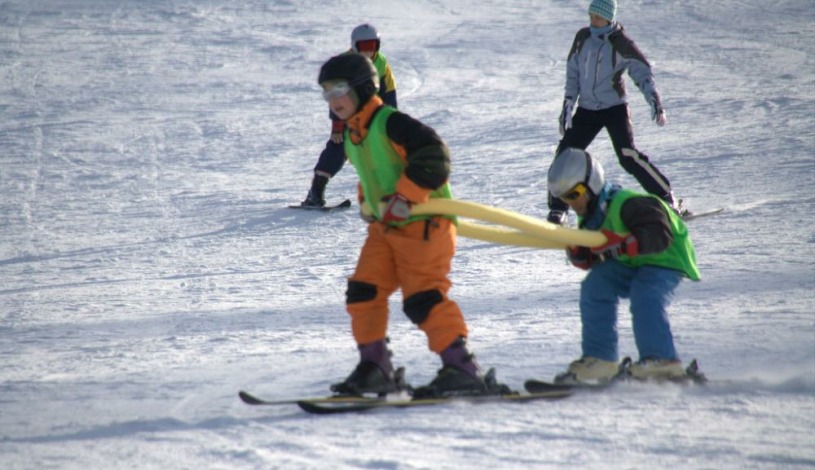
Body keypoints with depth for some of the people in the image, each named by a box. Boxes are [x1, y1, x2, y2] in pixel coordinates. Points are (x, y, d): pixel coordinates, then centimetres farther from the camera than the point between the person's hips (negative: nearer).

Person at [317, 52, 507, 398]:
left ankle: (462, 368, -11)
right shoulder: (352, 137, 14)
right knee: (362, 292, 2)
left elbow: (434, 156, -23)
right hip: (385, 227, 9)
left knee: (422, 298, -15)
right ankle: (375, 368, 10)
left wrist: (403, 198, -25)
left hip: (422, 223, -9)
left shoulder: (391, 123, -16)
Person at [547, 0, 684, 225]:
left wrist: (655, 103, -21)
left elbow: (642, 72, -10)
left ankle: (667, 200, -10)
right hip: (586, 109, 5)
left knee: (628, 155, -18)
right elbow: (572, 73, 11)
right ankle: (557, 209, 8)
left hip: (614, 107, -5)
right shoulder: (583, 38, 4)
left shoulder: (621, 43, -10)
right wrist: (567, 106, 6)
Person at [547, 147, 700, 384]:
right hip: (629, 265, 9)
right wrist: (578, 253, -16)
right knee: (595, 286, -8)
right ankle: (599, 359, -7)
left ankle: (663, 361, -29)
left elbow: (660, 235, -38)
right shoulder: (590, 216, 2)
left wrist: (619, 243, -44)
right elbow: (592, 261, 8)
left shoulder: (627, 204, -28)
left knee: (644, 298, -31)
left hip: (665, 259, -9)